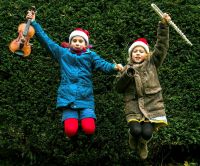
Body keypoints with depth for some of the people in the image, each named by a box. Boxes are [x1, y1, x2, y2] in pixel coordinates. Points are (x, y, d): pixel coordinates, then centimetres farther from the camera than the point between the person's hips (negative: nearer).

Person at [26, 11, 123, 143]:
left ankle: (85, 118, 19)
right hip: (68, 98, 0)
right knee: (70, 130, -18)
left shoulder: (90, 55, 10)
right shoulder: (62, 53, 12)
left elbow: (103, 64, -4)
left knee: (89, 129, -17)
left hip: (86, 98, 0)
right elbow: (46, 40, 14)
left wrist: (114, 67, -25)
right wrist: (34, 23, 13)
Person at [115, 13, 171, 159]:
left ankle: (143, 144, 21)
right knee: (136, 130, -22)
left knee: (147, 133, -17)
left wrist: (164, 25, -9)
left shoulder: (152, 63, 10)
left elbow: (162, 46, 0)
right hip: (134, 105, 1)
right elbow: (119, 88, 10)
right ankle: (133, 137, 17)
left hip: (152, 104, 0)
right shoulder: (127, 69, 14)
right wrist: (127, 76, -8)